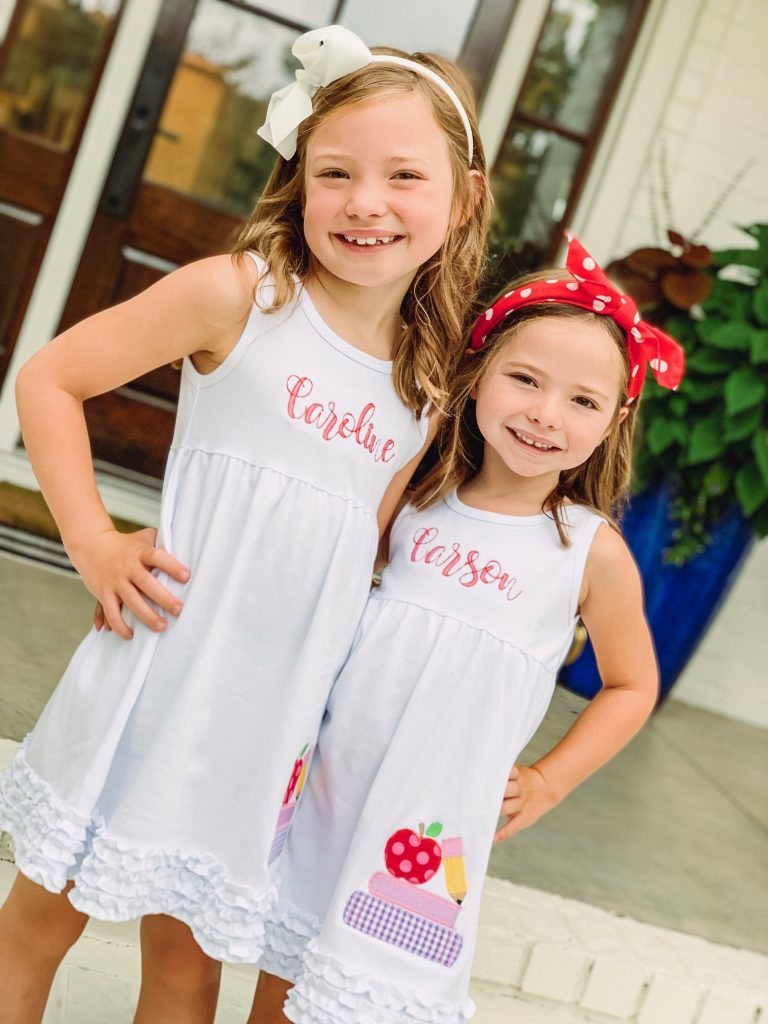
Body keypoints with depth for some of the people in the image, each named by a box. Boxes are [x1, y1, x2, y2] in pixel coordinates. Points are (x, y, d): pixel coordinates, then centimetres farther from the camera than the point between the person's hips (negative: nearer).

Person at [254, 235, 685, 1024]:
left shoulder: (593, 551, -8)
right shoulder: (417, 503, -2)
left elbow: (631, 685, 5)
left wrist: (548, 782, 0)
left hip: (437, 815, -3)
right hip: (327, 784, 3)